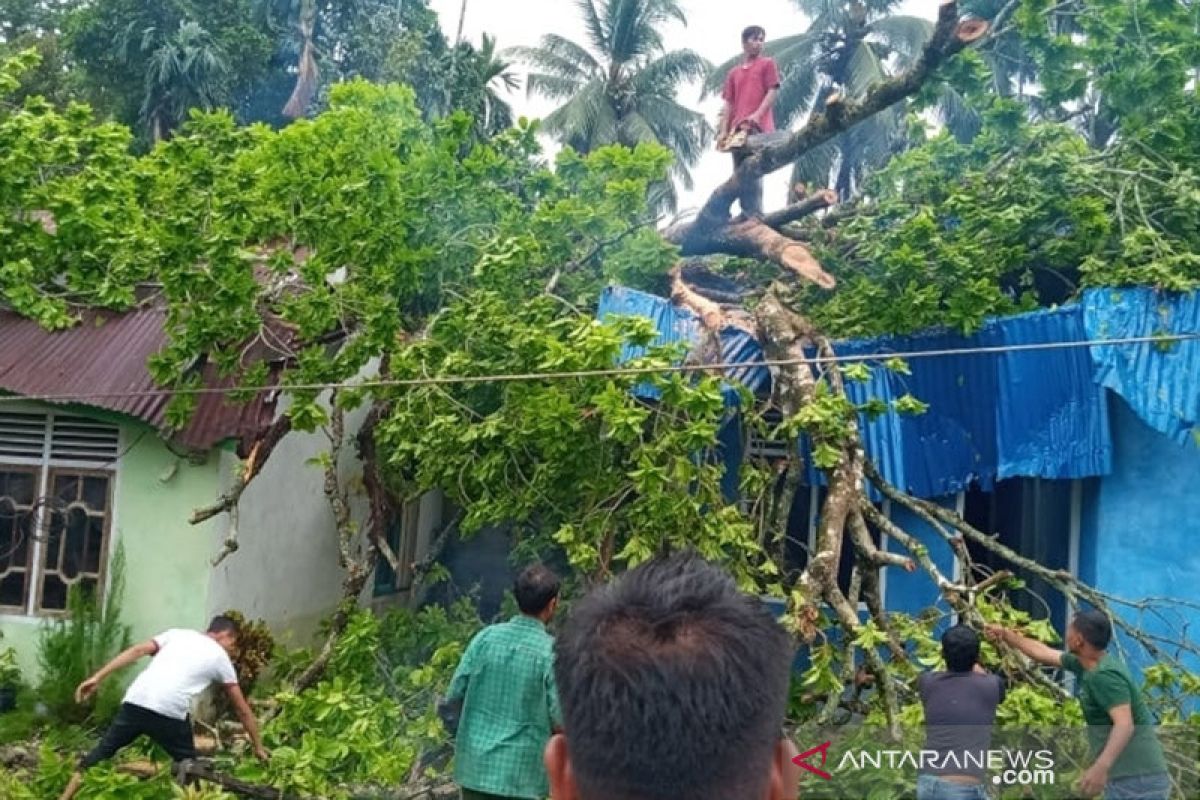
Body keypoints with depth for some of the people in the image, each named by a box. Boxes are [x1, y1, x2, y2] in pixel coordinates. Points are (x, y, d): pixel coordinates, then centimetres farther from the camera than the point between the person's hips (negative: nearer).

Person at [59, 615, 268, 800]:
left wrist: (97, 678, 7)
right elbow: (242, 709, 24)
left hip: (135, 702, 3)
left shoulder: (178, 633, 24)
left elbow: (138, 650, 9)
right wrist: (258, 746, 33)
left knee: (102, 751, 22)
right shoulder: (220, 657, 19)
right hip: (170, 713, -3)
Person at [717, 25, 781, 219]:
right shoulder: (733, 73, 23)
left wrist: (757, 115, -15)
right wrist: (723, 131, 5)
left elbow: (773, 91, -1)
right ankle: (746, 214, 4)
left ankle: (755, 215, -19)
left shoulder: (767, 64, 10)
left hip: (757, 126, -6)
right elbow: (728, 104, 17)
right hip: (738, 129, 6)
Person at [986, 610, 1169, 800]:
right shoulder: (1085, 664, 8)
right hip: (1125, 777, 9)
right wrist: (1006, 634, 30)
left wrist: (1101, 766, -44)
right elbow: (1044, 653, 23)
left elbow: (1125, 725, -32)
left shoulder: (1104, 675, -20)